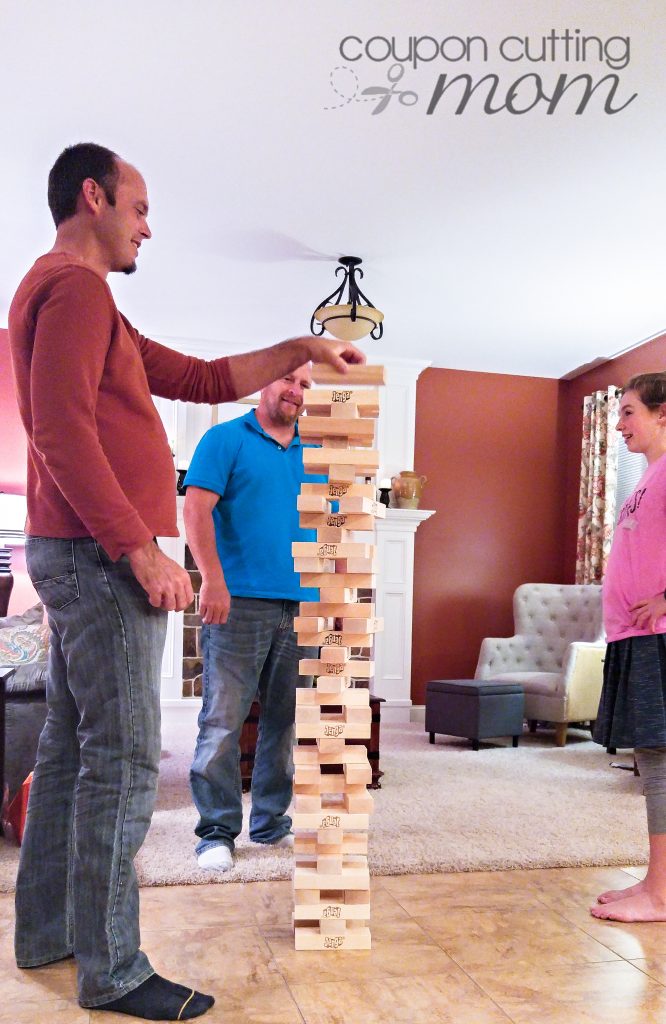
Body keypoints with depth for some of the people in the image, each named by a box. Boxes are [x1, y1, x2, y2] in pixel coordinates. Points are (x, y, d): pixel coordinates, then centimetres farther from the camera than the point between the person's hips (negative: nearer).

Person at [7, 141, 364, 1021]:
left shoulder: (79, 297, 24)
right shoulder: (75, 286, -9)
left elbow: (201, 379, 23)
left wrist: (299, 351, 21)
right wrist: (141, 549, -21)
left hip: (77, 555, 11)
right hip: (99, 557, -11)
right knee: (122, 761, -6)